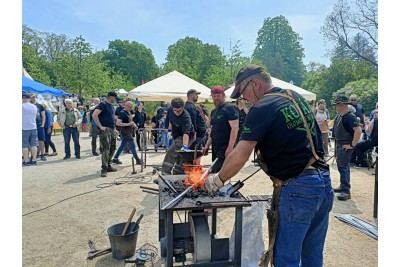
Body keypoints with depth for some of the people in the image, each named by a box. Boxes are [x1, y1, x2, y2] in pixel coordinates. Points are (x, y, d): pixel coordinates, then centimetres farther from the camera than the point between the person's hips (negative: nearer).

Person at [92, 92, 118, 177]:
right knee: (105, 149, -11)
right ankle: (104, 169, -7)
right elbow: (94, 115, -21)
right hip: (105, 130, -9)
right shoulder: (103, 104, -10)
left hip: (112, 130, 9)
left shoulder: (111, 105, 17)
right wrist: (100, 126, -20)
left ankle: (108, 166, 23)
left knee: (112, 149, 12)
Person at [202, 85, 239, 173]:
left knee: (216, 172, -16)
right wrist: (207, 145, 15)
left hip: (225, 148, -8)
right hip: (215, 148, 8)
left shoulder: (229, 108, -8)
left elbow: (235, 128, -16)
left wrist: (230, 147, -23)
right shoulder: (214, 111, 18)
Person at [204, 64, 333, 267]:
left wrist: (217, 181, -2)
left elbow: (239, 157, -17)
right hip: (325, 184, 8)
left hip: (296, 189, -8)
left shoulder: (262, 108, -11)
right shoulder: (297, 98, 12)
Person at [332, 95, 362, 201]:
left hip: (345, 146, -10)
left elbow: (358, 130, -29)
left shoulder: (350, 117, -20)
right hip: (339, 144, 10)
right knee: (341, 166, 17)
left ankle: (346, 191, -4)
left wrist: (352, 145, -25)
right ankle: (343, 186, 30)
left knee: (343, 167, -9)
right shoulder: (339, 116, 8)